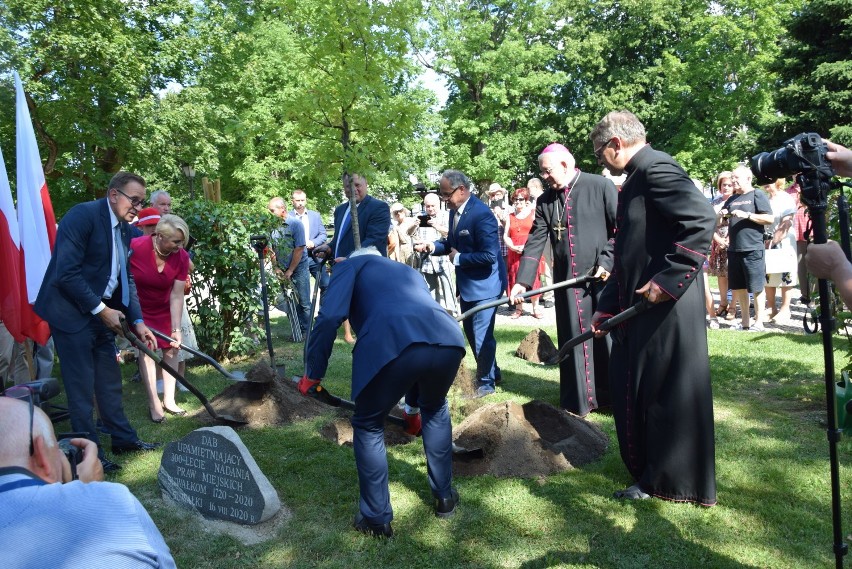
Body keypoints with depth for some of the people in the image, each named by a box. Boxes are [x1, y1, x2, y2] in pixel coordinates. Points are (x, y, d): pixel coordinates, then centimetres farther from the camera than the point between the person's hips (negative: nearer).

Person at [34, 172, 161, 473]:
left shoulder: (124, 230, 8)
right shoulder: (82, 215, -17)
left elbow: (126, 279, 11)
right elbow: (66, 274, -22)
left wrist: (137, 321, 3)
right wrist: (101, 309, -19)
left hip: (102, 313, 8)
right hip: (72, 312, -8)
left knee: (110, 381, 15)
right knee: (82, 387, 1)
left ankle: (123, 438, 28)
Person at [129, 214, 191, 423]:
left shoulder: (181, 257, -20)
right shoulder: (135, 247, -29)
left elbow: (177, 295, -19)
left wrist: (176, 329, -21)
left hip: (165, 309, 3)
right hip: (139, 308, -3)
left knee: (172, 349, 3)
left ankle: (169, 400, 16)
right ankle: (154, 403, 2)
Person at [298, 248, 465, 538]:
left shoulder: (352, 265, 28)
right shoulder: (408, 272, 43)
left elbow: (330, 317, 8)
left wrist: (312, 373, 18)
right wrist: (413, 406, 56)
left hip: (392, 344, -5)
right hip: (448, 340, 5)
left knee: (368, 426, 22)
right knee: (434, 409, 36)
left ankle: (377, 518, 30)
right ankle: (445, 497, 45)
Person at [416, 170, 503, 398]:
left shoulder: (481, 214, -24)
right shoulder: (456, 211, 3)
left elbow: (489, 255, -28)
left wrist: (458, 258, -19)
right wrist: (434, 246, -4)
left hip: (484, 285, -9)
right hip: (466, 285, 10)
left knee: (482, 335, 0)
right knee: (471, 332, 20)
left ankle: (486, 383, 17)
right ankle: (491, 372, 37)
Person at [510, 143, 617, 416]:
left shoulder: (600, 186, -5)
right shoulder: (545, 201, 8)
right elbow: (534, 242, 5)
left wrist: (608, 262, -12)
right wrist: (523, 280, -2)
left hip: (603, 278, -4)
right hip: (567, 281, 4)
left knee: (611, 337, 4)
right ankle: (578, 402, 20)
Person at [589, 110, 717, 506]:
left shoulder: (655, 167, -13)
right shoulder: (637, 179, 18)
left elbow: (702, 221, -25)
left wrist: (669, 280, -24)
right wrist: (607, 306, 18)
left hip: (666, 306, -10)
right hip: (643, 308, 10)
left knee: (667, 392, 2)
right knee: (631, 388, 17)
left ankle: (667, 482, 18)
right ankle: (646, 469, 34)